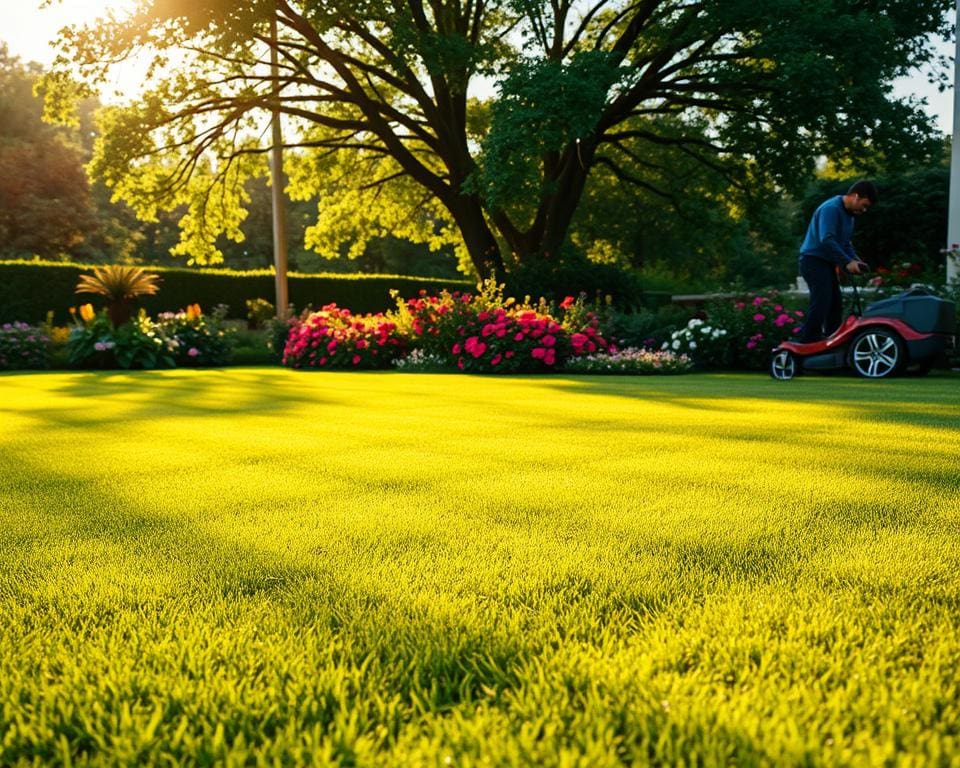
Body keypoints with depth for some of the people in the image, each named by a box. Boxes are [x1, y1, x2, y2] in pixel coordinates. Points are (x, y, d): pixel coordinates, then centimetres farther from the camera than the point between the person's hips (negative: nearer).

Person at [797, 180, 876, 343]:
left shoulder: (849, 213, 14)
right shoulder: (831, 209, -18)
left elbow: (845, 242, 20)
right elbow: (826, 240, -29)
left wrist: (855, 260, 2)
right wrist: (847, 262, -28)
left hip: (826, 262, 10)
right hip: (814, 260, -10)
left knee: (836, 304, 11)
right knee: (821, 304, -17)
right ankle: (807, 346, -17)